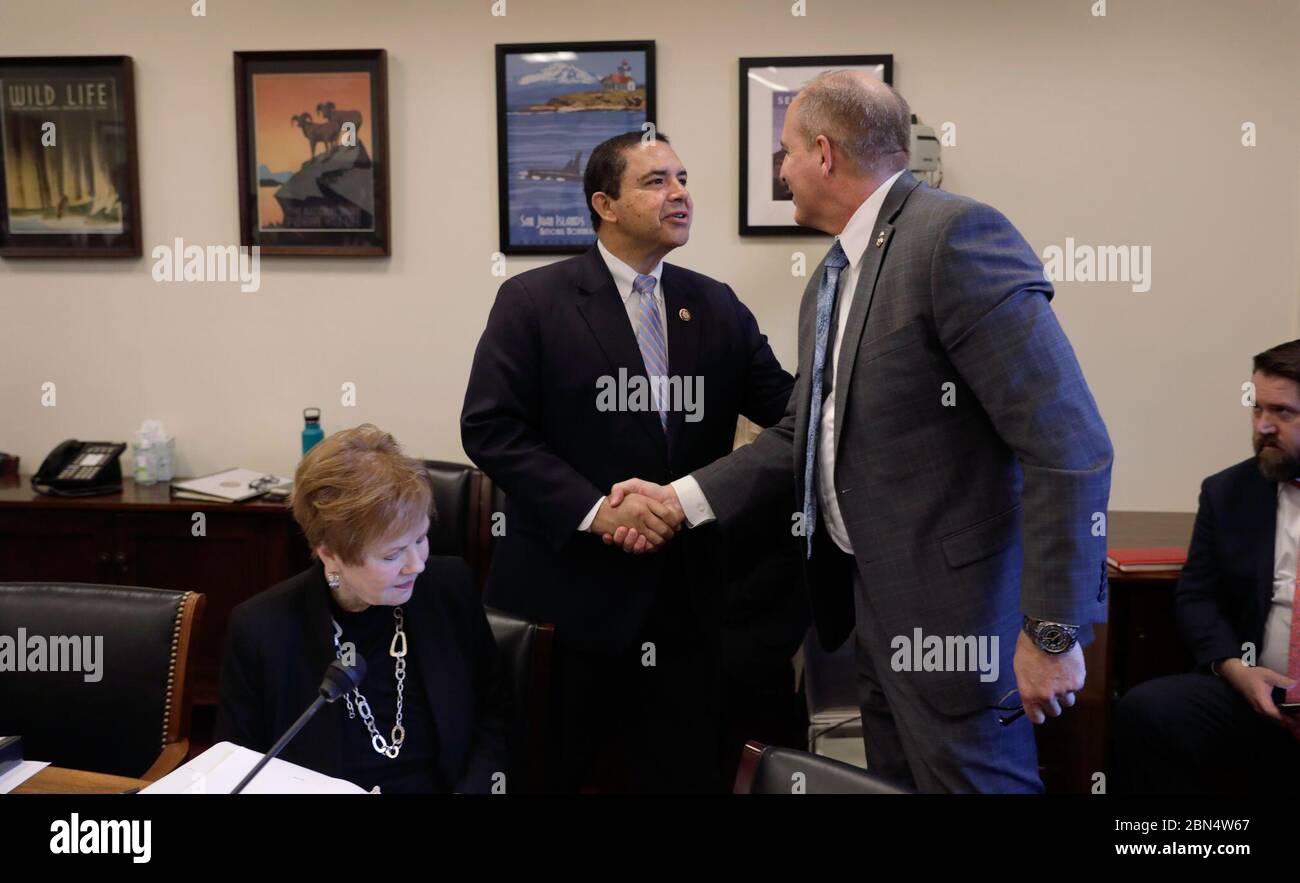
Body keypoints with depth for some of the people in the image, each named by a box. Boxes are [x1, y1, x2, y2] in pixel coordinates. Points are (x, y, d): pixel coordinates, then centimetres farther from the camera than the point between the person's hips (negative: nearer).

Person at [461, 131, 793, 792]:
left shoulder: (718, 307, 9)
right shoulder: (533, 301, -5)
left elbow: (791, 410, 2)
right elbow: (489, 428, -10)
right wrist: (594, 510, -19)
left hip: (683, 591, 4)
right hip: (570, 588, -3)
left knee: (683, 771, 11)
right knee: (558, 773, 12)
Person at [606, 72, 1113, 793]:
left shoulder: (956, 234, -17)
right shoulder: (830, 280, 13)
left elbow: (1068, 443, -21)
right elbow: (805, 434, 14)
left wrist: (1053, 631, -21)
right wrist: (681, 497, 4)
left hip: (954, 612, -9)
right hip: (872, 599, 9)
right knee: (895, 780, 20)